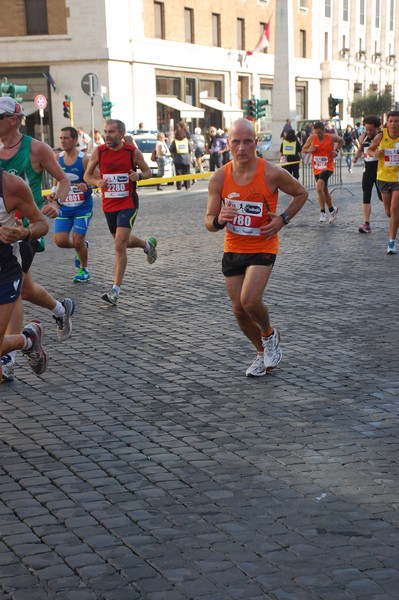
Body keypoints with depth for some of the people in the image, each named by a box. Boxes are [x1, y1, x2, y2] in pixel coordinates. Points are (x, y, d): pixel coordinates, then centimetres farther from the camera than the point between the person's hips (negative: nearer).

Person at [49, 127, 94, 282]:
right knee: (60, 241, -5)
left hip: (82, 206, -4)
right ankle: (82, 247, 28)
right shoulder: (57, 157, 0)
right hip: (64, 206, 4)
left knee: (78, 241, -5)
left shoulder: (84, 159, -14)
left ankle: (84, 270, 21)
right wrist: (54, 191, 4)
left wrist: (87, 186, -31)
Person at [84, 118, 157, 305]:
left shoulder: (133, 152, -8)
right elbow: (87, 175, 7)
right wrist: (97, 182, -15)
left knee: (119, 246, -14)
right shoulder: (98, 152, -3)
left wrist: (139, 175, -18)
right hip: (109, 204, 4)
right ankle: (147, 244, 54)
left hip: (128, 203, -4)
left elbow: (147, 172, 5)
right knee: (123, 241, 21)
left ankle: (116, 290, -11)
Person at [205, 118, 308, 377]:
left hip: (263, 248, -4)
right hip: (233, 249, 4)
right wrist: (219, 221, -26)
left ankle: (270, 334, 10)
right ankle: (263, 351, 34)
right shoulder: (219, 178, -8)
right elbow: (209, 222, -2)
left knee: (249, 300, -23)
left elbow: (302, 193, 3)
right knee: (239, 310, 7)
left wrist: (283, 219, -11)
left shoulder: (272, 174, -16)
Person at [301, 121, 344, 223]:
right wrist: (309, 150, -16)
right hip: (317, 169, 5)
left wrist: (337, 150, -4)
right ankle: (332, 210, 39)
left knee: (319, 188, -25)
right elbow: (303, 150, 6)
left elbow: (341, 141, 11)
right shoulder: (311, 138, -5)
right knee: (324, 190, 17)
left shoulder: (331, 137, -9)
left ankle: (322, 212, -15)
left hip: (328, 167, -5)